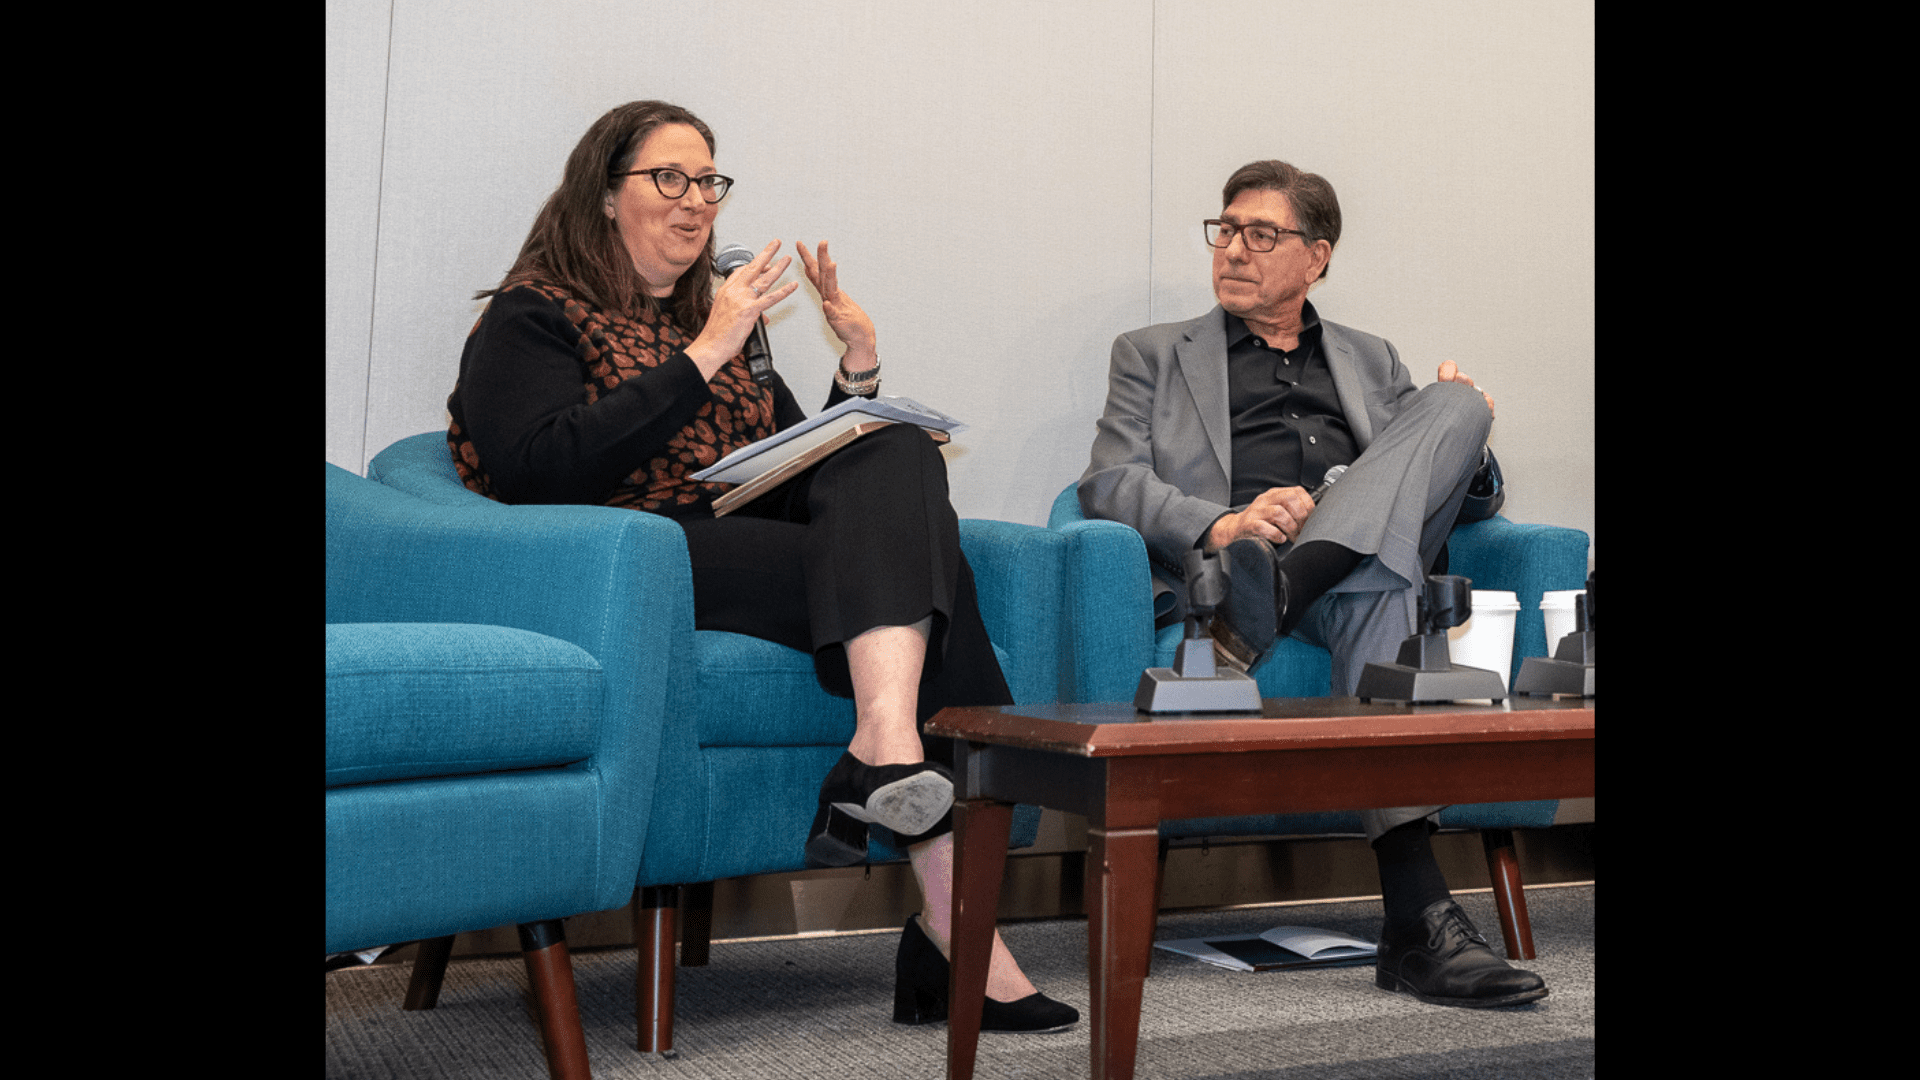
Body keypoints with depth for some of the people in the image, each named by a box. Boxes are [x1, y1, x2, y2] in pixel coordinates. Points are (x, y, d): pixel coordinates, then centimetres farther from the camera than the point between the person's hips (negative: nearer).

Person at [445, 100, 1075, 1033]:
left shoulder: (710, 319, 29)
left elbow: (805, 471, 27)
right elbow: (539, 474, -12)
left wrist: (859, 362, 11)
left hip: (763, 558, 6)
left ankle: (887, 746, -41)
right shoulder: (530, 316, 9)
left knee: (902, 457, -24)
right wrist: (702, 358, -12)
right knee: (907, 559, -26)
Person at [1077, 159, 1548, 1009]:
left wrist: (1462, 441, -1)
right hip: (1226, 569, -3)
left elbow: (1475, 502, 26)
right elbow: (1108, 484, 3)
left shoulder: (1371, 362, 32)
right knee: (1379, 590, -35)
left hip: (1363, 551, 3)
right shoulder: (1155, 355, 22)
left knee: (1457, 403, -25)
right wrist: (1221, 524, -18)